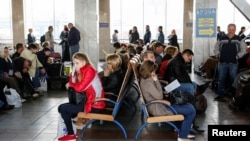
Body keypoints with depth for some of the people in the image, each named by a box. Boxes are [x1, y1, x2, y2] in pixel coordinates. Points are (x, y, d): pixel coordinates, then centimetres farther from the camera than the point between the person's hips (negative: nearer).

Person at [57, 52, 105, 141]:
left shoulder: (89, 70, -16)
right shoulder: (82, 71, 12)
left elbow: (79, 88, -23)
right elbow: (75, 85, 6)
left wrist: (70, 84, -4)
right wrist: (73, 73, -6)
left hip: (94, 105, -10)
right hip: (89, 100, 10)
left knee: (62, 108, -4)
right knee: (66, 106, 22)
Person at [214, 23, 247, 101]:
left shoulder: (239, 39, 4)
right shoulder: (222, 39, 8)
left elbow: (243, 50, 6)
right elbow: (216, 48, 16)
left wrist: (238, 56, -8)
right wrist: (218, 54, 0)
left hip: (233, 63, -2)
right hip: (222, 62, 2)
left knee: (234, 79, 3)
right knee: (221, 79, 6)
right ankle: (220, 94, 15)